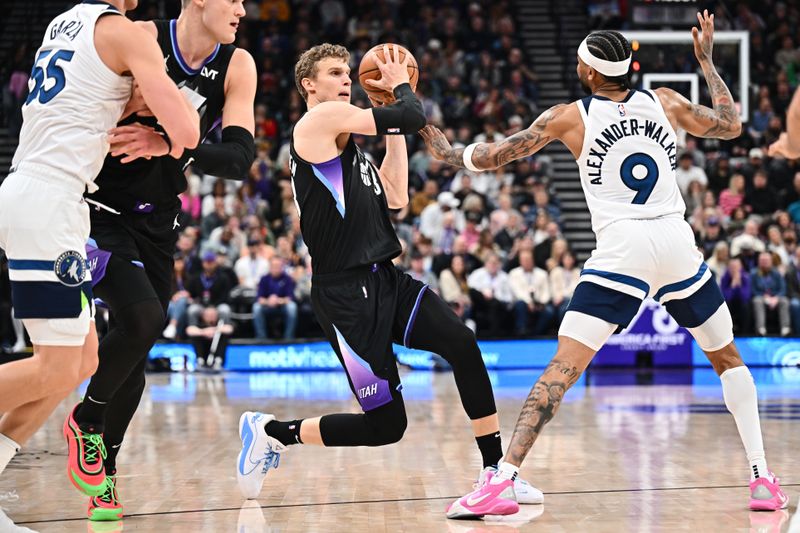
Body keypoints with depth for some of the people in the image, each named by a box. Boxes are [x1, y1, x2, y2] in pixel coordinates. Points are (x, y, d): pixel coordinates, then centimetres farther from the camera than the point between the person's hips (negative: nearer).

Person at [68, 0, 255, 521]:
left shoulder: (237, 67, -4)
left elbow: (240, 160, -14)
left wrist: (169, 146, -29)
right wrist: (129, 103, -27)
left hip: (157, 223, 5)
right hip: (100, 210, -5)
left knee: (138, 351, 9)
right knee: (143, 317, -24)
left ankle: (104, 471, 27)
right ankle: (86, 417, 3)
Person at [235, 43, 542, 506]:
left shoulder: (348, 145, 21)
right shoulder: (322, 119, -8)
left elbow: (396, 198, 19)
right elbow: (414, 118, -12)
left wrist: (395, 131, 20)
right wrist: (401, 85, 9)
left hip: (385, 279, 9)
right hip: (344, 293, -9)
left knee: (463, 344, -15)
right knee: (386, 424, -6)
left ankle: (496, 471, -8)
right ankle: (271, 431, 14)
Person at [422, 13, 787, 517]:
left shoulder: (569, 117, 2)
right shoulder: (665, 102, 10)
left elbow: (493, 156, 7)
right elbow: (731, 125, 25)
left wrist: (446, 150, 26)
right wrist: (707, 60, 36)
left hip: (621, 253, -3)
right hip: (678, 246, 3)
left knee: (562, 369, -8)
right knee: (728, 357, 21)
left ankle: (503, 480, -18)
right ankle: (763, 477, 17)